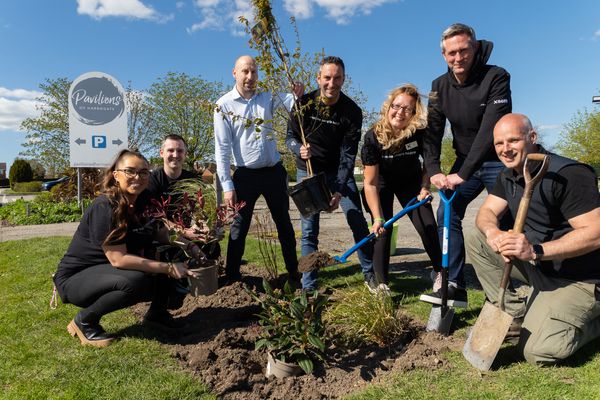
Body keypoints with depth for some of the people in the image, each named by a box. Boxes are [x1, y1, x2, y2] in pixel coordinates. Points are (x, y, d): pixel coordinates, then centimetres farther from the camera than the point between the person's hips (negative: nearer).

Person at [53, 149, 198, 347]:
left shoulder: (145, 204, -3)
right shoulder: (104, 207, -25)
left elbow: (164, 239, -4)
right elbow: (118, 259, -30)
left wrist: (186, 246, -25)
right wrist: (168, 267, -31)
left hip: (110, 272, 7)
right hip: (76, 277, -7)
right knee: (135, 281, -35)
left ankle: (157, 311, 12)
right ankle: (84, 321, -8)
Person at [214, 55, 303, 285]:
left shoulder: (268, 97, 5)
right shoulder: (224, 105, -5)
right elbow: (222, 148, -8)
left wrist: (298, 94, -27)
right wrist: (227, 186, -13)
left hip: (274, 171, 4)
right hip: (246, 175, -3)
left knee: (284, 223, 13)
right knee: (239, 227, 3)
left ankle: (294, 273, 27)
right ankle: (232, 278, 15)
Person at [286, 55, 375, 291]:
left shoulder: (352, 111, -14)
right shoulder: (304, 104, -13)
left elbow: (348, 155, -15)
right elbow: (290, 137, -3)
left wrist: (339, 190, -24)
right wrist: (300, 149, -28)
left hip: (338, 171, 1)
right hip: (308, 171, 0)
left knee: (358, 223, -2)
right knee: (309, 231, -1)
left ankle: (370, 274, 17)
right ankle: (309, 287, 11)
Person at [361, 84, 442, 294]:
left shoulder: (420, 132, -25)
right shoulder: (373, 137, -30)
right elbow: (370, 183, -28)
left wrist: (425, 187, -22)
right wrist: (377, 218, -33)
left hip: (410, 181, 2)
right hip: (383, 183, -1)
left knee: (427, 226, -3)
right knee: (382, 230, -10)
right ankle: (381, 282, 3)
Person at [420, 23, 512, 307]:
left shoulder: (496, 77, -19)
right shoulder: (440, 86, -3)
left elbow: (490, 130, -29)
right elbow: (432, 131, -10)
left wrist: (463, 174, -36)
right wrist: (433, 170, -26)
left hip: (498, 161, -4)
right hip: (465, 161, 5)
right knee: (447, 213, -7)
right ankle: (454, 286, -3)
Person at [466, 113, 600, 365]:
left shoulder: (568, 174, -23)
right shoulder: (509, 176, 3)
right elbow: (486, 212, -2)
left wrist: (535, 250, -38)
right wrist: (492, 231, -27)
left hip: (578, 279, -8)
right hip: (538, 267, 8)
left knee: (539, 351, -20)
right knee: (476, 240, -5)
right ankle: (515, 315, 2)